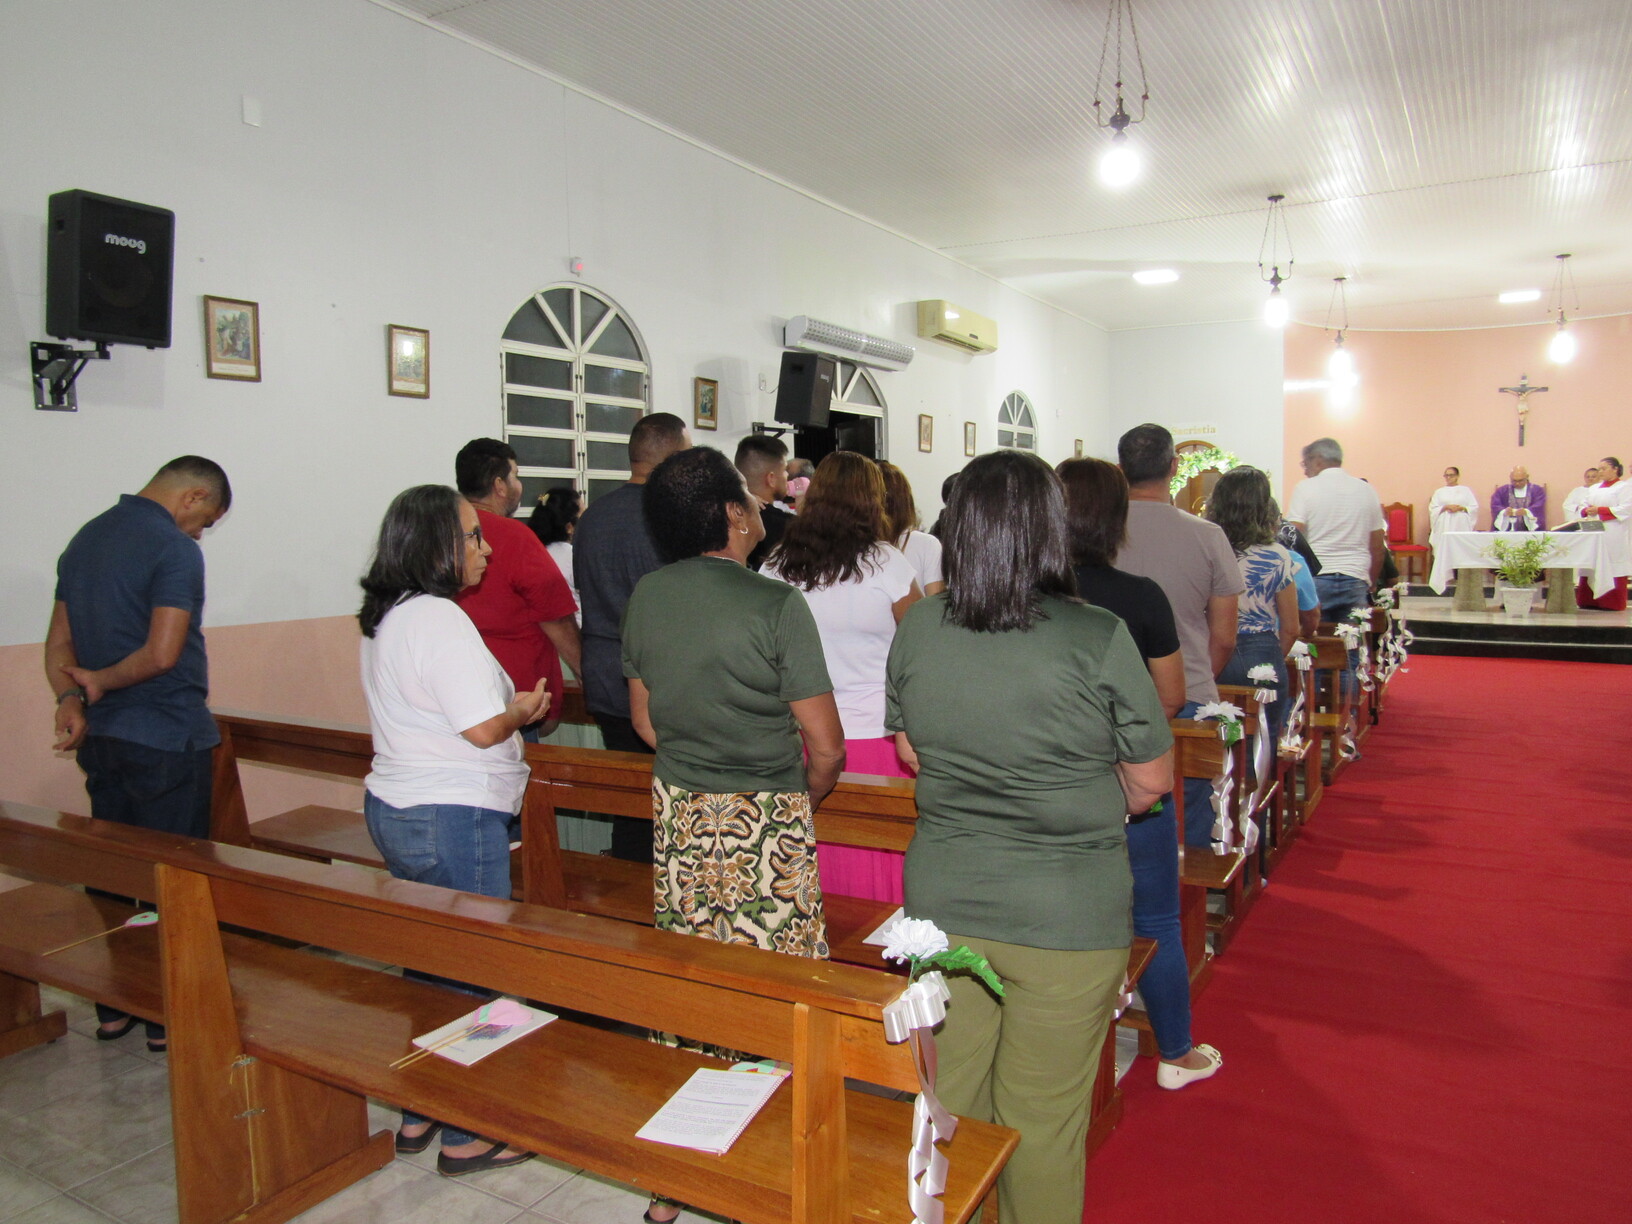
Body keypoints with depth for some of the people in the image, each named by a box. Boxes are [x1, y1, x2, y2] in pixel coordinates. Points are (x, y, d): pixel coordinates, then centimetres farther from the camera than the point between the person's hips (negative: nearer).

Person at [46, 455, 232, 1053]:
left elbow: (58, 642, 10)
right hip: (166, 740, -8)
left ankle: (113, 1008, 27)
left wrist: (71, 700, -4)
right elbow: (161, 654, -22)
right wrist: (97, 684, -6)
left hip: (101, 737, 8)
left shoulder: (85, 538, 12)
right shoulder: (175, 549, -15)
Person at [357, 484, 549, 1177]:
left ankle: (419, 1114, 33)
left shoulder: (384, 618, 11)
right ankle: (467, 1136, 16)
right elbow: (484, 728, -22)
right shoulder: (439, 619, -20)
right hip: (453, 819, -10)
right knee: (472, 974, 3)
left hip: (392, 808, 10)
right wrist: (523, 711, -2)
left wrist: (506, 706, 15)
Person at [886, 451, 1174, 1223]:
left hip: (941, 903, 4)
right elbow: (1151, 781, -6)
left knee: (948, 1103, 21)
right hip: (1065, 917, -3)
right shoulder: (1098, 640, -17)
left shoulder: (916, 630, -5)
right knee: (1041, 1122, 14)